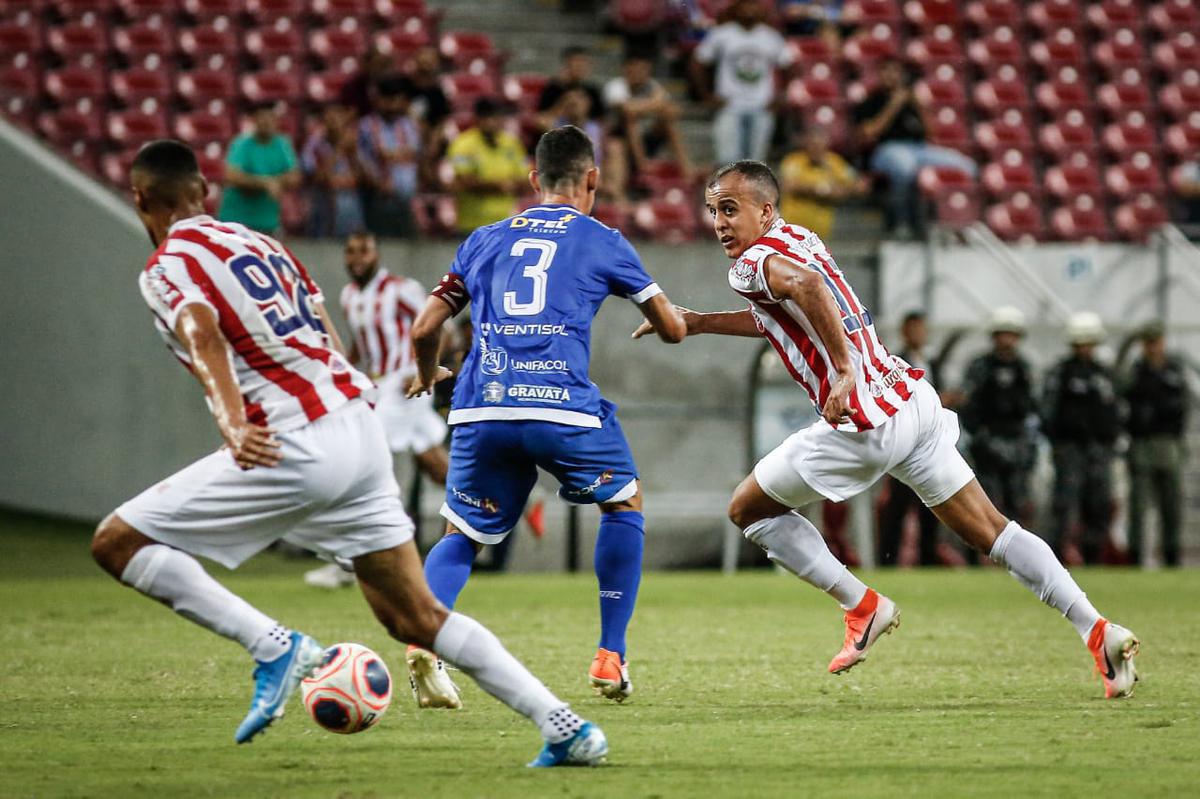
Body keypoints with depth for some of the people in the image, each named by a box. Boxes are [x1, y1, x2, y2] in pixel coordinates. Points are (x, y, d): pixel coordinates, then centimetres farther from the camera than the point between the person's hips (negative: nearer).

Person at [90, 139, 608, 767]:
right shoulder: (261, 244, 23)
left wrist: (233, 425, -34)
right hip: (361, 428, 8)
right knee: (416, 618, 13)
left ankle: (274, 647, -10)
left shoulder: (167, 267, 0)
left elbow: (205, 340, -20)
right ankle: (566, 728, 5)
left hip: (296, 449, -8)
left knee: (116, 543, -1)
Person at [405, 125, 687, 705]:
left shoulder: (485, 240, 20)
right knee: (624, 503, 22)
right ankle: (610, 658, 16)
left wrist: (426, 375, 42)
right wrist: (662, 312, 45)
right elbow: (672, 329, 20)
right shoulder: (603, 242, 14)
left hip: (480, 409, 2)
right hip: (562, 407, -2)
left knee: (461, 536, 16)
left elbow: (424, 330, 20)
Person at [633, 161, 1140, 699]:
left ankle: (862, 607, 10)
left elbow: (807, 285, -31)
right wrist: (697, 323, 35)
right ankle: (1097, 631, -1)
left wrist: (844, 372, -33)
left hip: (864, 420, -8)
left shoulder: (754, 262, -7)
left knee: (748, 509, 10)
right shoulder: (797, 238, 19)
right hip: (914, 402, 9)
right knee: (990, 532, 8)